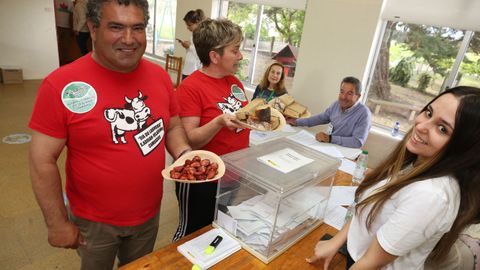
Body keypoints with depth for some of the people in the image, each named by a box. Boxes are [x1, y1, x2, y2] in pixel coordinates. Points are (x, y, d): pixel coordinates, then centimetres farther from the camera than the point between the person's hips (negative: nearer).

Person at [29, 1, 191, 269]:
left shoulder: (159, 75, -7)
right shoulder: (61, 84, -19)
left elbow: (173, 126, 4)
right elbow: (42, 161, -14)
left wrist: (184, 154, -15)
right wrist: (58, 223, -10)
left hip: (150, 213, 3)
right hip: (93, 221, -3)